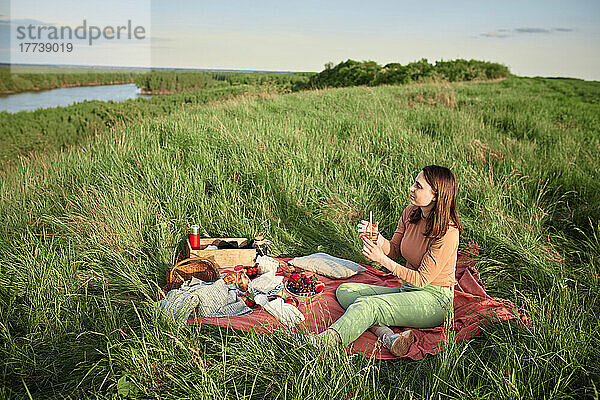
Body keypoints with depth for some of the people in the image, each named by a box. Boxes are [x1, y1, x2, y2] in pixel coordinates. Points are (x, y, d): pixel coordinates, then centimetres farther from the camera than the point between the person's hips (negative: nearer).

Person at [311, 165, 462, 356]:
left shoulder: (447, 233, -22)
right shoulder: (410, 213, 0)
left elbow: (421, 280, -19)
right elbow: (394, 249, 7)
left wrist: (382, 259, -24)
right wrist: (377, 238, -15)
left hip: (434, 300, -8)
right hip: (408, 290, 8)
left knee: (367, 304, -31)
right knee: (345, 290, -7)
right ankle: (387, 335, -29)